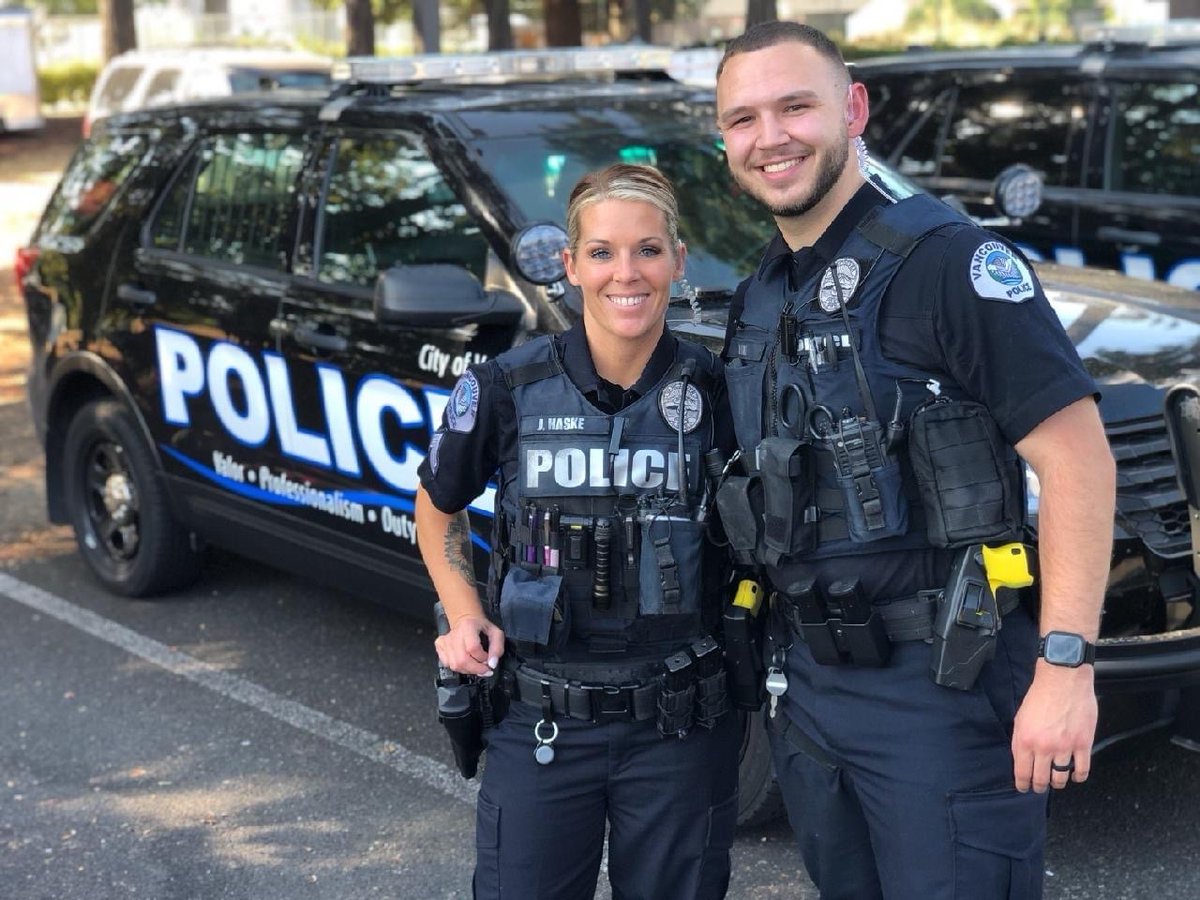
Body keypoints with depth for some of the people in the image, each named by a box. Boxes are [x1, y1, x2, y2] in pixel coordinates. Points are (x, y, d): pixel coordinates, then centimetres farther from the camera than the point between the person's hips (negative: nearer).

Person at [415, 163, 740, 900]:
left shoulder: (714, 389, -6)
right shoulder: (508, 388, -7)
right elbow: (438, 510, 10)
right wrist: (465, 617, -2)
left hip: (682, 728, 0)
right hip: (541, 726, 0)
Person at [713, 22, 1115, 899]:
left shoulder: (943, 259, -12)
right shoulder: (757, 302, 11)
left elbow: (1075, 453, -17)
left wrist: (1066, 665, -22)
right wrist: (776, 664, 14)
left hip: (941, 686, -7)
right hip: (806, 685, 7)